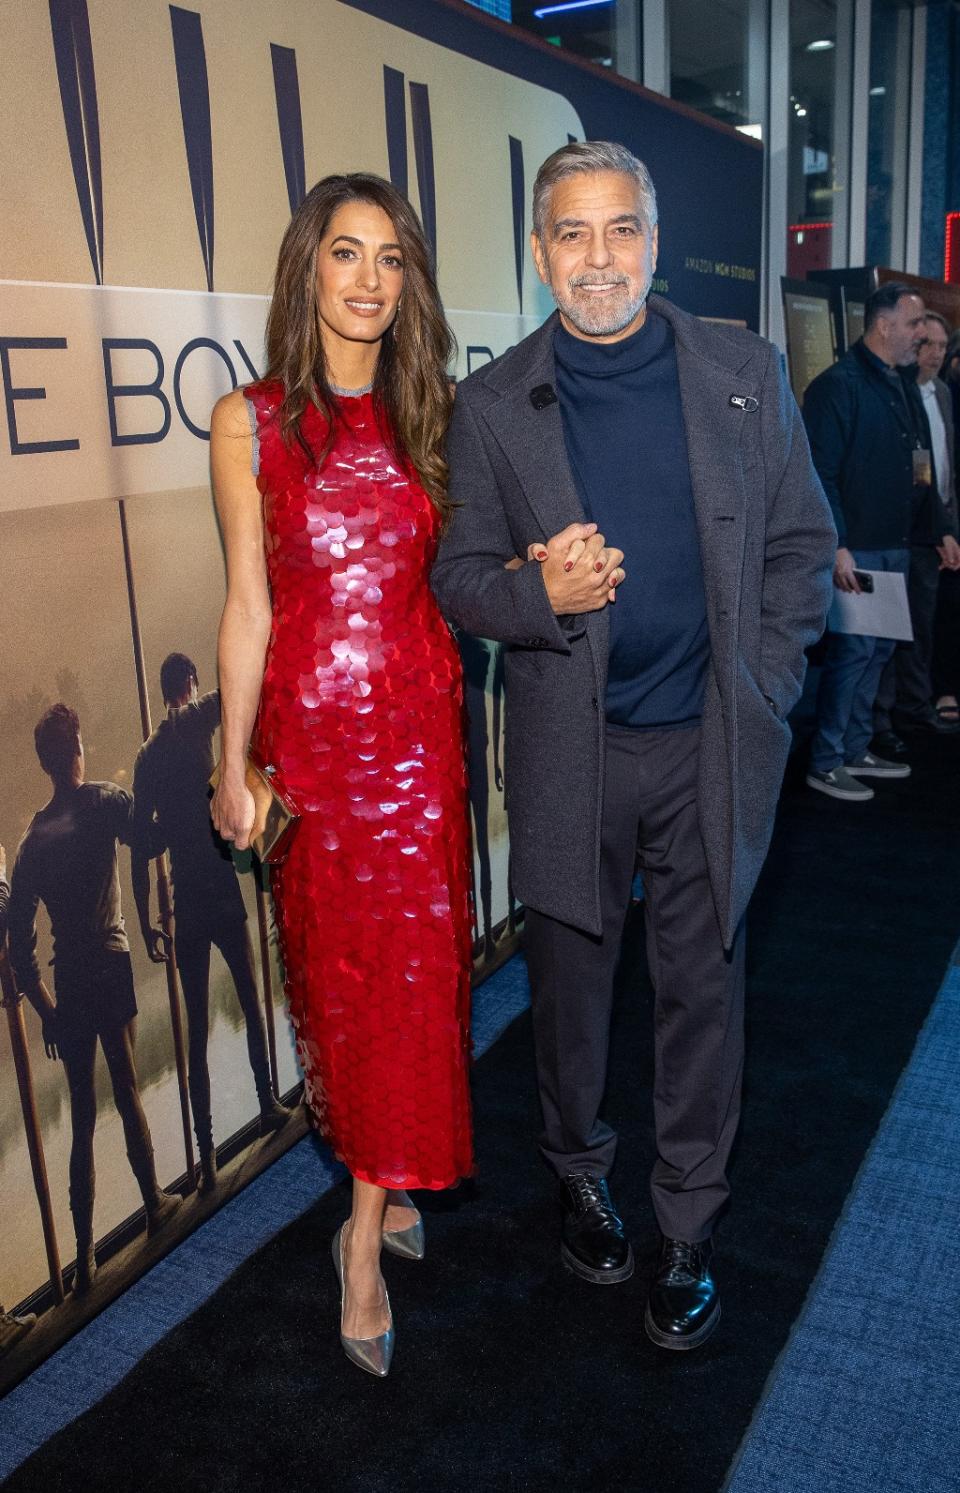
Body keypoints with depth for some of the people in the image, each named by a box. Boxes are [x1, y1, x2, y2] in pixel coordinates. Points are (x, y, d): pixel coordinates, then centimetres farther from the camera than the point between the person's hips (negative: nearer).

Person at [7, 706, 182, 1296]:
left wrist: (46, 1010, 11)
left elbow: (20, 942, 3)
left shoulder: (32, 840, 3)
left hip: (70, 984, 2)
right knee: (128, 1094, 16)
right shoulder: (105, 802, -7)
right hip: (113, 966, -2)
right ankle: (155, 1203, 33)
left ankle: (86, 1258, 11)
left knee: (83, 1119, 9)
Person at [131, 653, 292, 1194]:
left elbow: (141, 848, 4)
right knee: (252, 1005, 19)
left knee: (198, 1033, 7)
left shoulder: (147, 756, 6)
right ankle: (269, 1105, 33)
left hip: (187, 909, 3)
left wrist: (147, 923, 9)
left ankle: (208, 1156, 9)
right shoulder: (199, 720, -4)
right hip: (222, 892, -3)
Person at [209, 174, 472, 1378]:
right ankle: (383, 1182, 33)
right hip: (308, 733, -1)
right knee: (335, 964, 9)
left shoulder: (434, 416, 5)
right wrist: (231, 764, -1)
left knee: (407, 967, 3)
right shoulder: (249, 421, -1)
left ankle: (366, 1233, 18)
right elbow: (247, 607, 0)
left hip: (417, 729, 2)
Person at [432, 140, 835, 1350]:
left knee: (703, 987, 10)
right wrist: (541, 592, -19)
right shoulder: (491, 406, 0)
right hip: (570, 750, 0)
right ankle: (579, 1173, 40)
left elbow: (802, 542, 6)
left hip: (712, 747, 1)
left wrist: (764, 688, -3)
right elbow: (458, 577, 2)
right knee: (569, 979, 14)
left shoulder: (745, 374, 2)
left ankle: (688, 1225, 29)